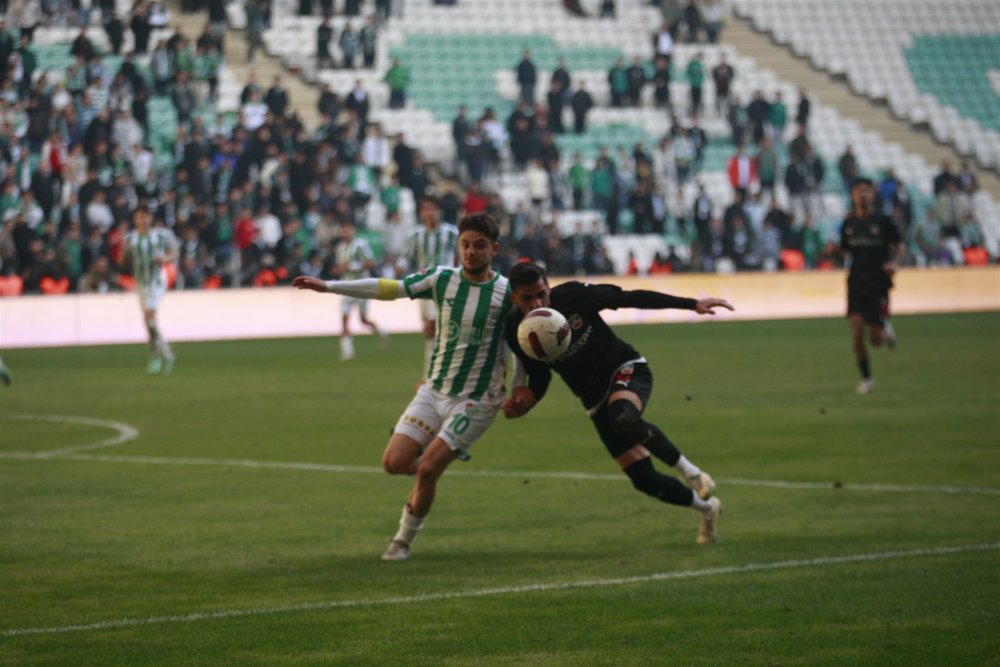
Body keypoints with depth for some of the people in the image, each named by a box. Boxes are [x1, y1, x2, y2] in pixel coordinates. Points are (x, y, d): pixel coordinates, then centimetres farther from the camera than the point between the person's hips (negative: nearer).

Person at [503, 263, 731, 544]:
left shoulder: (572, 295, -19)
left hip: (626, 370, -3)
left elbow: (630, 298, -8)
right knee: (644, 480, -4)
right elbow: (539, 378, 2)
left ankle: (691, 473, -19)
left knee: (623, 419, -40)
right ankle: (707, 509, 23)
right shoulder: (517, 331, -12)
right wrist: (525, 401, -21)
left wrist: (691, 304, -9)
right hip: (596, 399, 3)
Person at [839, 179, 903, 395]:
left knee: (876, 339, -3)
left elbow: (900, 245, 7)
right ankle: (866, 378, 4)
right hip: (856, 282, 2)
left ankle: (886, 329, 35)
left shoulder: (882, 221, -3)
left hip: (878, 283, -2)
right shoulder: (848, 223, 5)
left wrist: (893, 262, -11)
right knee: (857, 334, -11)